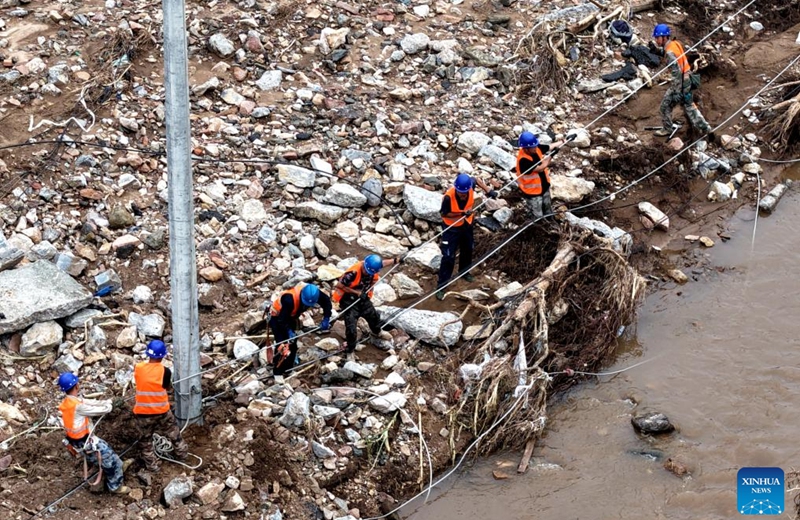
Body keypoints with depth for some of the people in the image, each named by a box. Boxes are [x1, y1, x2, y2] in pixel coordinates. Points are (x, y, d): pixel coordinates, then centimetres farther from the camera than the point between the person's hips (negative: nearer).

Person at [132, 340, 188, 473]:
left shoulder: (138, 368, -13)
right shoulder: (165, 371, -19)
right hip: (161, 411, 0)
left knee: (146, 440, 19)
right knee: (173, 432, 26)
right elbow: (168, 387, -1)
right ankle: (181, 452, 45)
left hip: (142, 412, 0)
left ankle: (152, 465, 28)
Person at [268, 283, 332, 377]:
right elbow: (282, 319, -38)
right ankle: (278, 373, -8)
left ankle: (288, 369, 26)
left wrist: (326, 319, -24)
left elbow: (326, 302, -13)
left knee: (293, 344, 11)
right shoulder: (289, 299, -43)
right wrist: (289, 331, -48)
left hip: (290, 317, 7)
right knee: (282, 344, -16)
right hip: (276, 317, -7)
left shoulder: (312, 292, -24)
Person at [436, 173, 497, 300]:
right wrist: (461, 213, -31)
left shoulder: (470, 186, -24)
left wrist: (488, 190, -9)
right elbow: (444, 213, -22)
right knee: (448, 256, -9)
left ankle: (464, 272, 53)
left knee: (468, 249, 26)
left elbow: (476, 180, 1)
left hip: (467, 224, 6)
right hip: (451, 227, -6)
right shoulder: (448, 197, -36)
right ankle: (441, 286, 0)